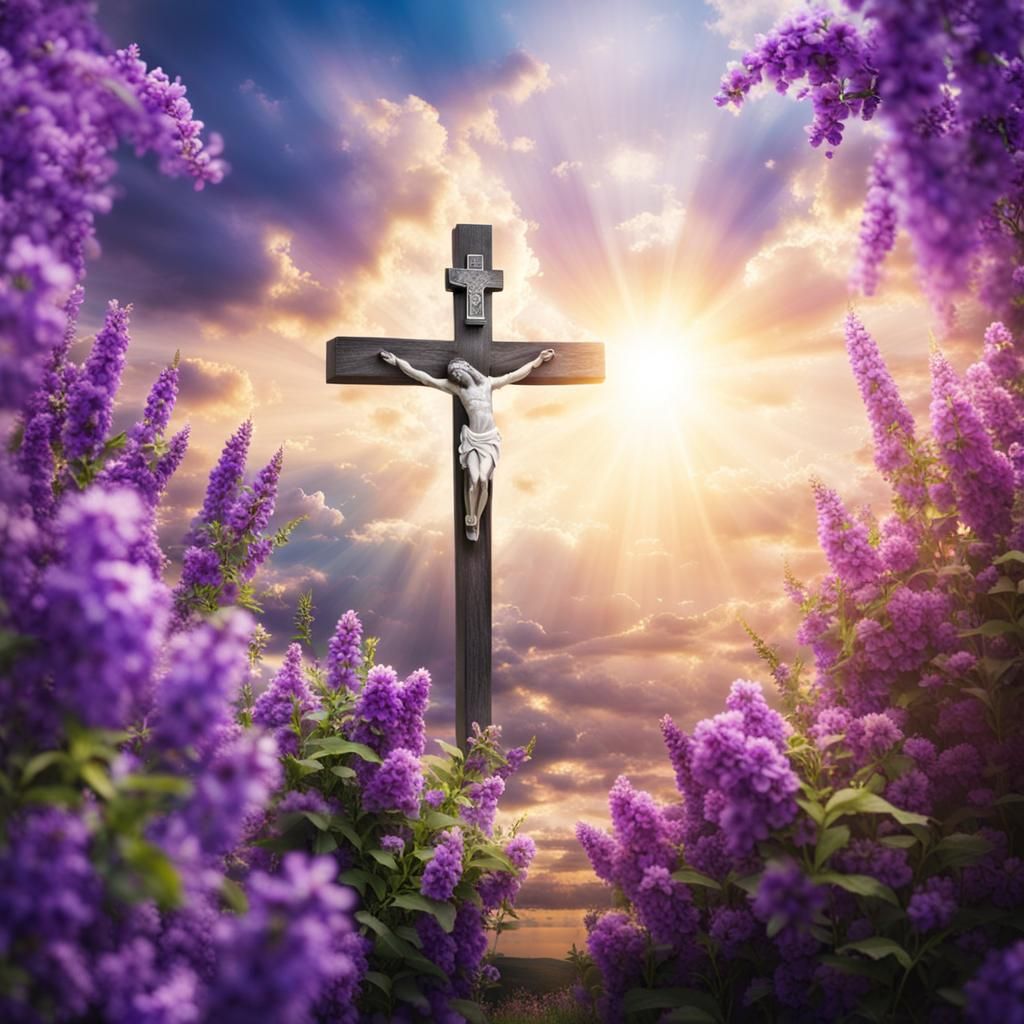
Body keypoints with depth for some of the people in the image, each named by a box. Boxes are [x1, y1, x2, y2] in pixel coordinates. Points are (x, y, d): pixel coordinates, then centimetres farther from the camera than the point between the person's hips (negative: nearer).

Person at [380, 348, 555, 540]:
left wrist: (538, 360, 20)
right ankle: (470, 522, -1)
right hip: (472, 439, 0)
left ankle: (477, 521, -3)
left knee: (483, 479, -21)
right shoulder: (456, 388, 7)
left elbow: (517, 374, 17)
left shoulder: (489, 383, 9)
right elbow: (425, 378, 6)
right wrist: (397, 362, 4)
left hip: (490, 440, 0)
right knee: (473, 479, -21)